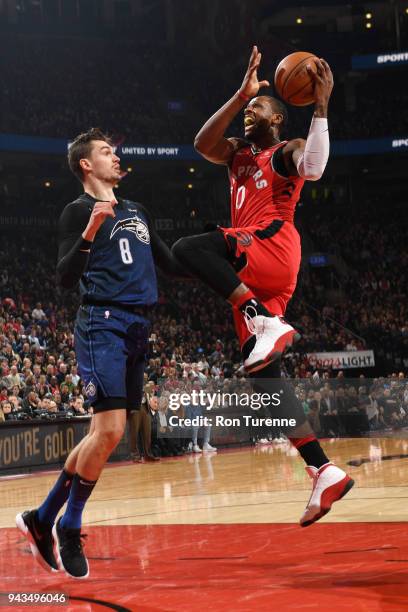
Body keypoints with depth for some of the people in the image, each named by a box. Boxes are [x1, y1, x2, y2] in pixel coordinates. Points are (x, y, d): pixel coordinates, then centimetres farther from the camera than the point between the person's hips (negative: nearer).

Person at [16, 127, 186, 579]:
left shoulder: (137, 213, 22)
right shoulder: (78, 211, -1)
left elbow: (172, 266, 27)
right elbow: (66, 278, -10)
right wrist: (90, 232, -23)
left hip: (137, 329, 8)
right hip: (103, 325, -8)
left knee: (104, 432, 7)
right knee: (109, 430, -16)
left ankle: (41, 519, 18)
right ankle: (69, 528, 0)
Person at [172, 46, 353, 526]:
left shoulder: (287, 151, 8)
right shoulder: (238, 155, 29)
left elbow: (313, 168, -17)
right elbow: (202, 143, 7)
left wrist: (321, 106, -19)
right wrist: (241, 93, 2)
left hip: (272, 247, -7)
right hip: (251, 274, 7)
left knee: (187, 248, -29)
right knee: (264, 374, -2)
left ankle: (267, 323, -31)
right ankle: (324, 472, -6)